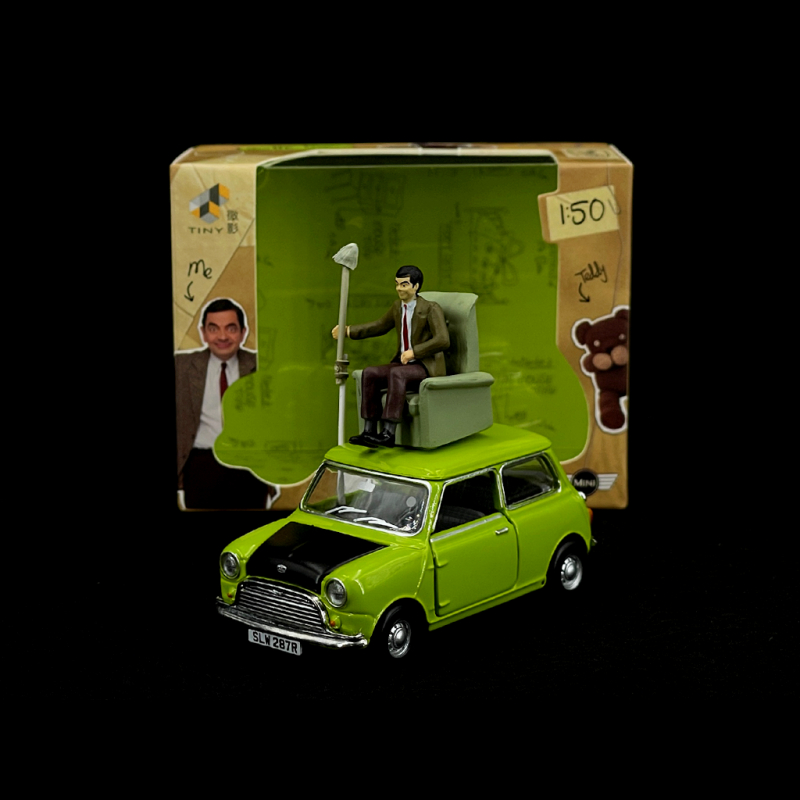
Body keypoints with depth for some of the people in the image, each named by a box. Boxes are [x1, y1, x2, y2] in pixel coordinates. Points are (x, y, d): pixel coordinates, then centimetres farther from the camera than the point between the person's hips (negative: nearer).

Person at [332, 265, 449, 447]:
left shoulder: (431, 309, -12)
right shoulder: (398, 306, 9)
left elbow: (443, 341, -21)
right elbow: (380, 326, 24)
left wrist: (413, 351, -26)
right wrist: (348, 331, 18)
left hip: (427, 368, -7)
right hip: (404, 365, 7)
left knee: (396, 374, -37)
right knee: (369, 373, -18)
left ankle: (388, 433, -42)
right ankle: (369, 431, -23)